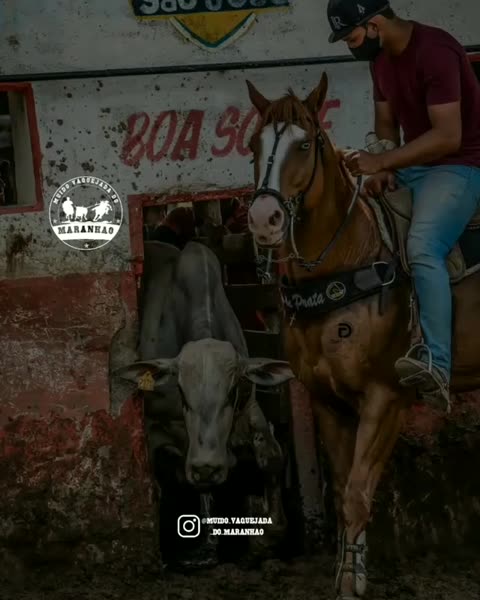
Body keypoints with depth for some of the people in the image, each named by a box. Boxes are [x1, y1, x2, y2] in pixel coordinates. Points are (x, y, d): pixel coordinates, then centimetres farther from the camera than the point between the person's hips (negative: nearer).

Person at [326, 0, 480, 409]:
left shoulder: (435, 52, -23)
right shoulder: (380, 57, 6)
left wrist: (380, 161, -27)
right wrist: (383, 170, -9)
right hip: (413, 163, 10)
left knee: (423, 248, -31)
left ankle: (436, 365, -37)